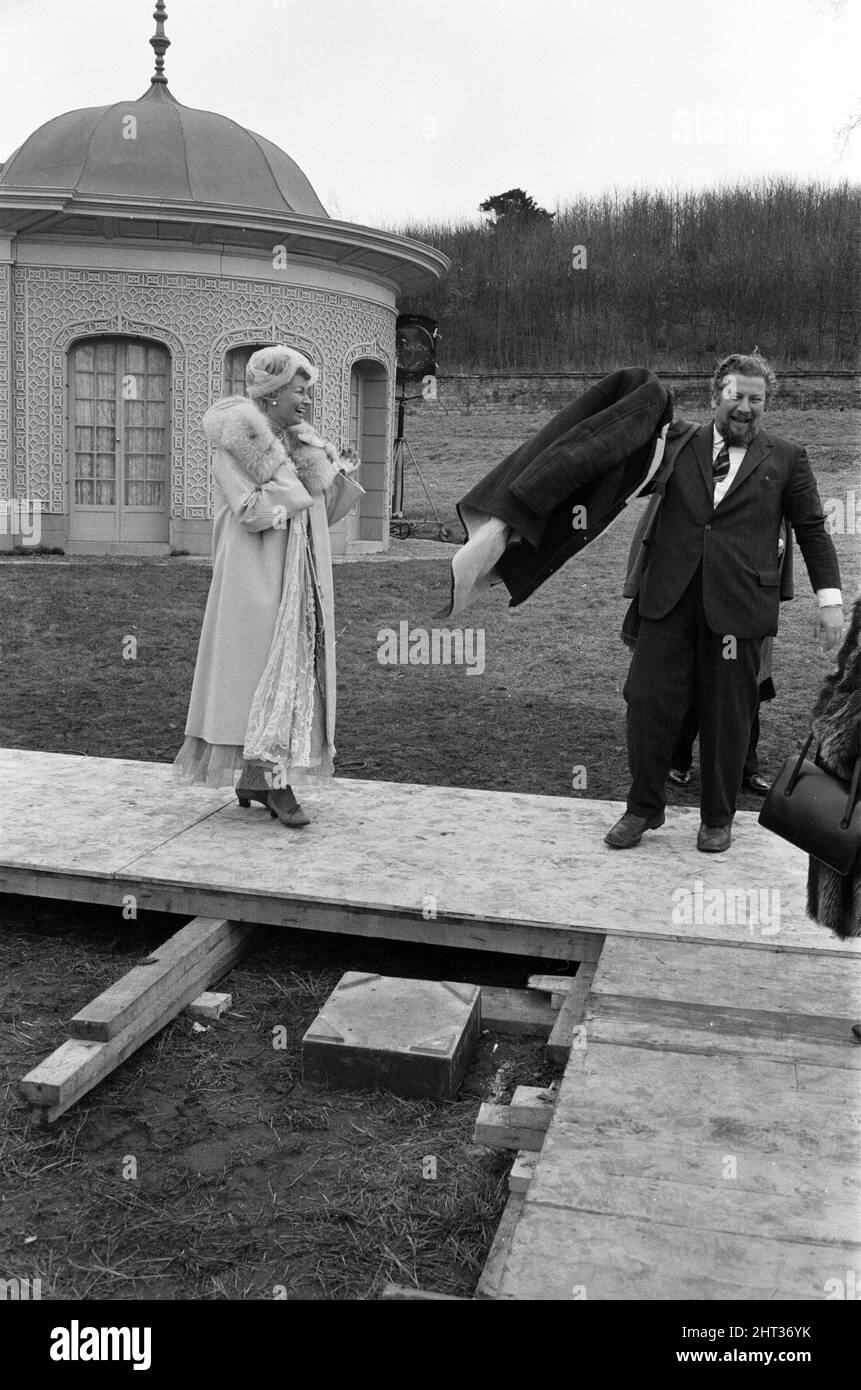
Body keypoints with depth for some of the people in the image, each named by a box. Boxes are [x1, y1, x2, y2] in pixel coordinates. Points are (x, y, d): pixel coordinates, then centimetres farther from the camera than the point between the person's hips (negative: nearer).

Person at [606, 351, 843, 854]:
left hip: (737, 605, -1)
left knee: (727, 717, 6)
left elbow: (813, 530, 10)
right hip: (670, 600, 1)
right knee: (648, 700, 1)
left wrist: (830, 599, 3)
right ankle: (644, 808, 20)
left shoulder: (786, 459, 9)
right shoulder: (677, 443, 11)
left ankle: (718, 820, 24)